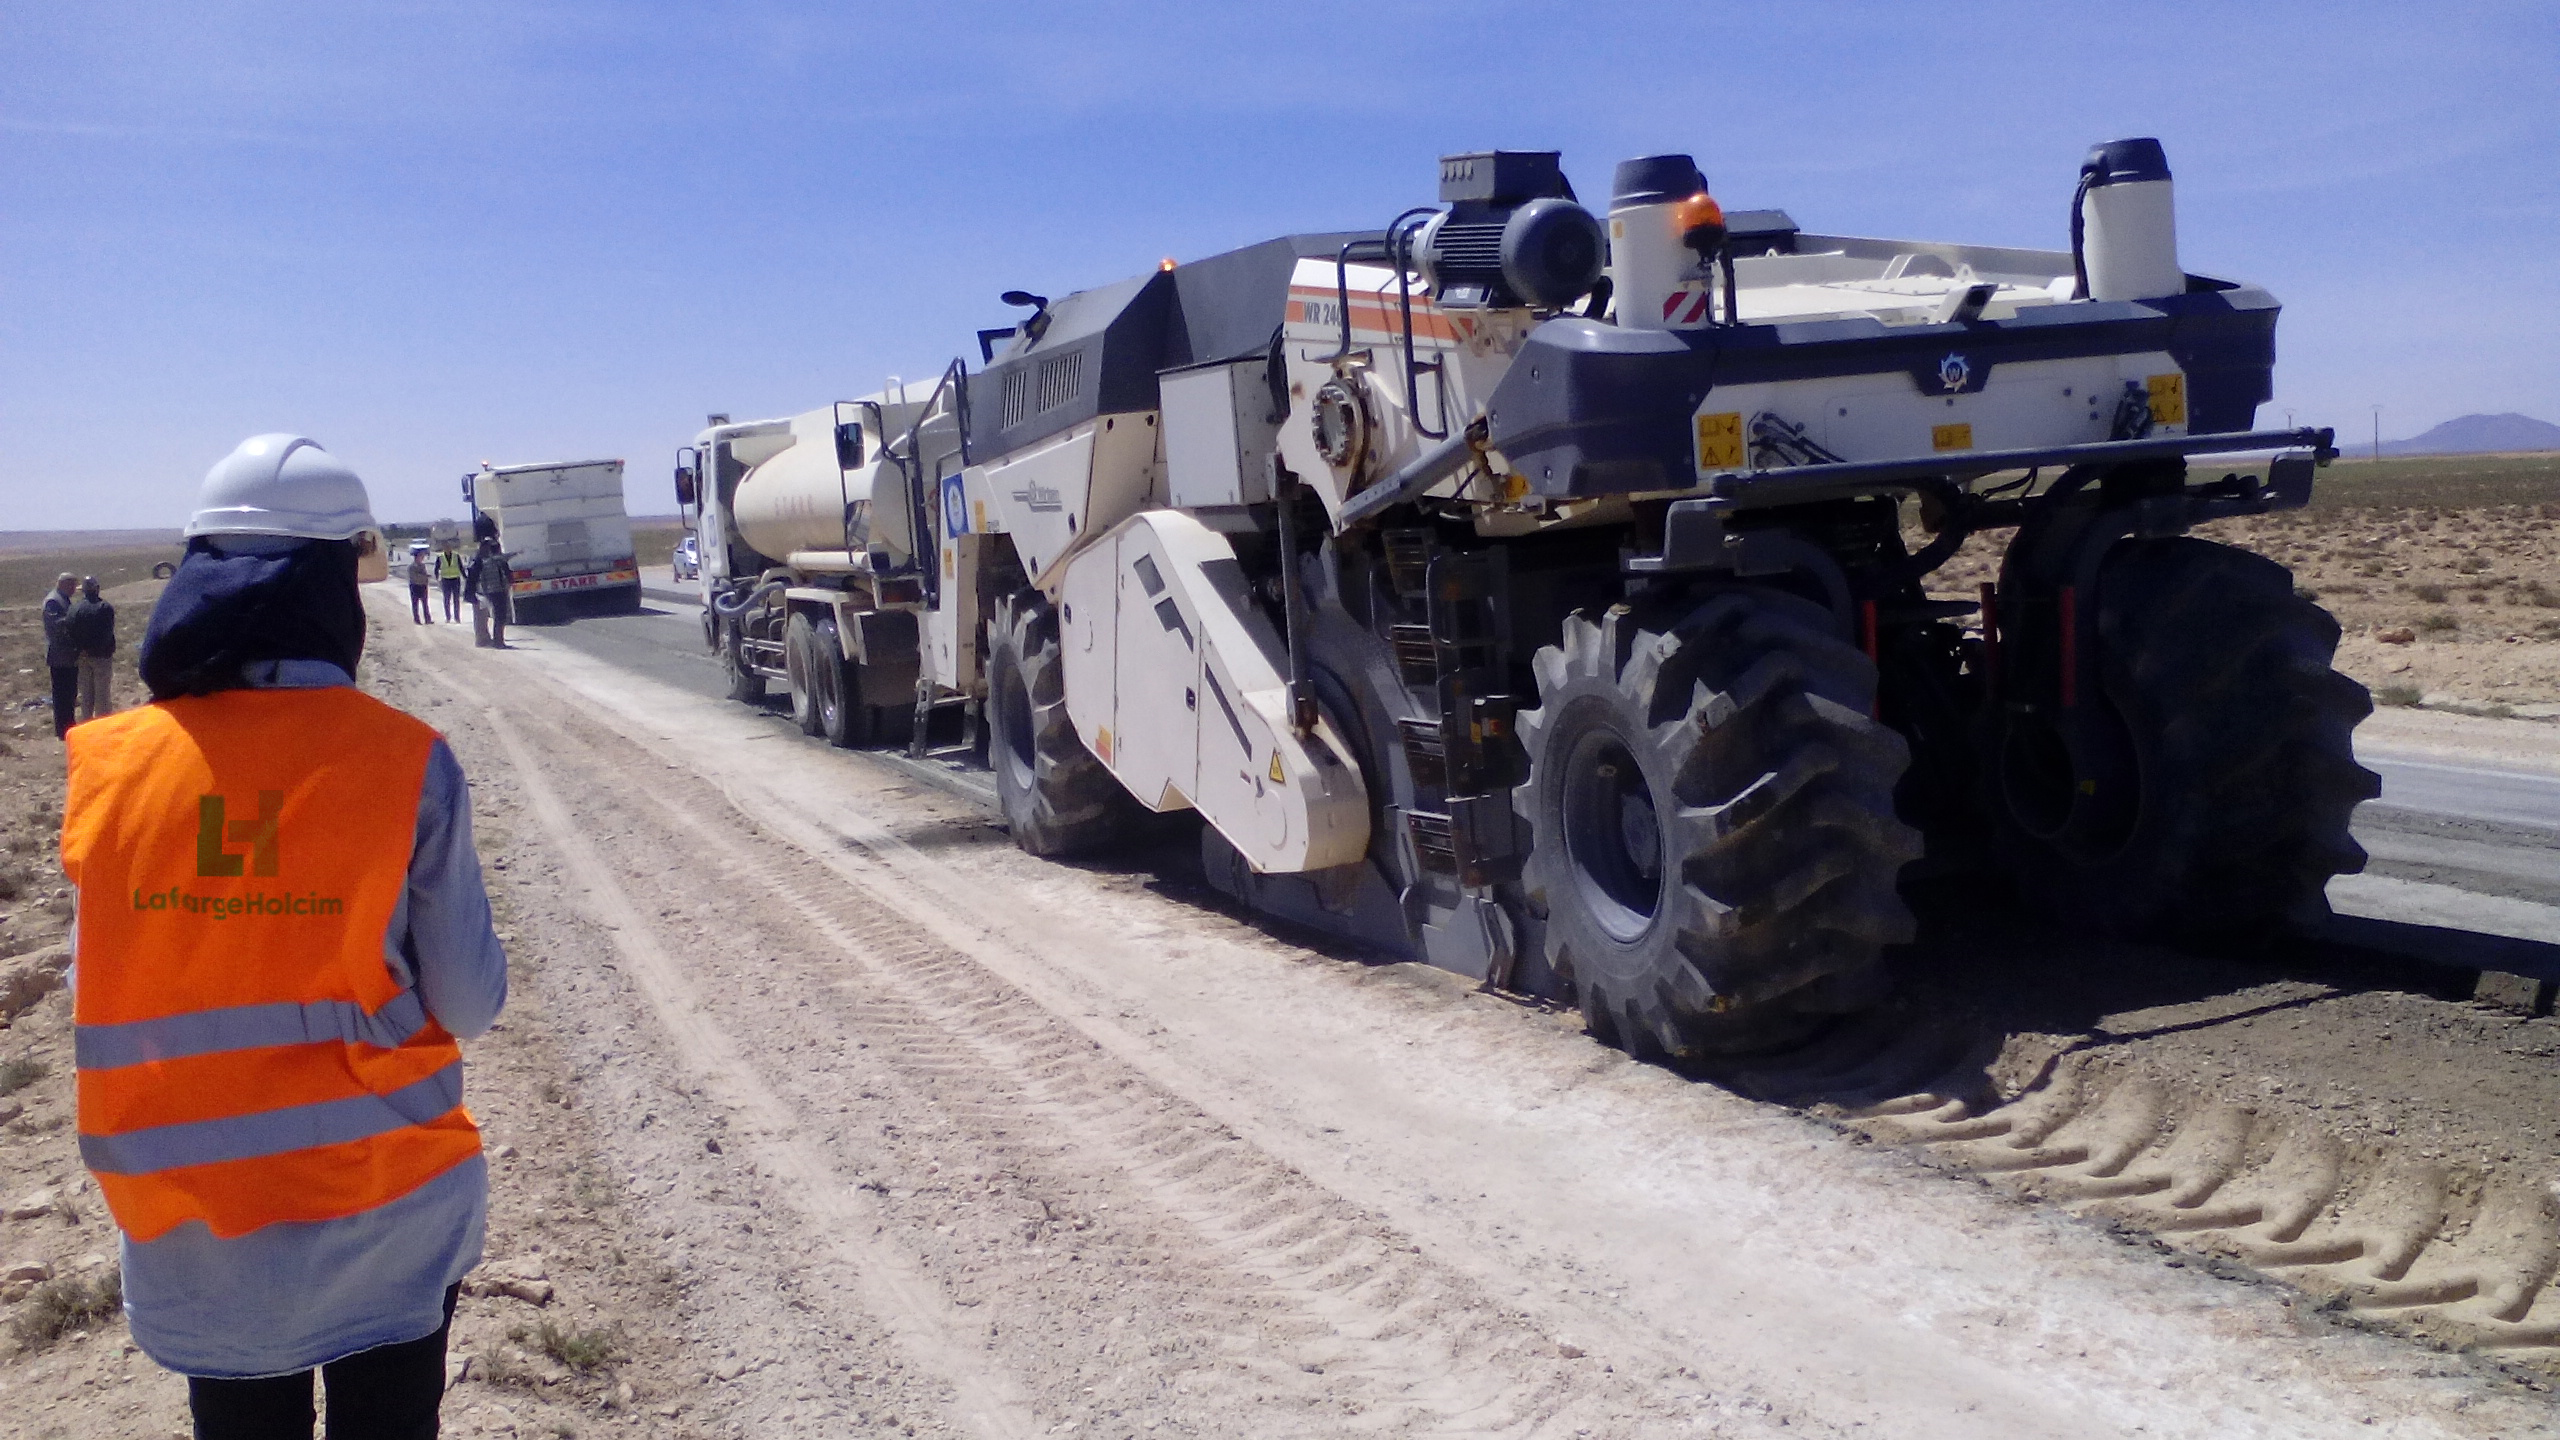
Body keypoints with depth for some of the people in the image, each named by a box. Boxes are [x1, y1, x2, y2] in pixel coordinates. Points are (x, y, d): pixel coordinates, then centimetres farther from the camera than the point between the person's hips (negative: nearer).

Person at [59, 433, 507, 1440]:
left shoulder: (108, 765, -9)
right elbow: (468, 1002, -11)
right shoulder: (403, 763, -17)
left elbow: (100, 999, -2)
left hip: (190, 1234, 2)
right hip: (385, 1211, -2)